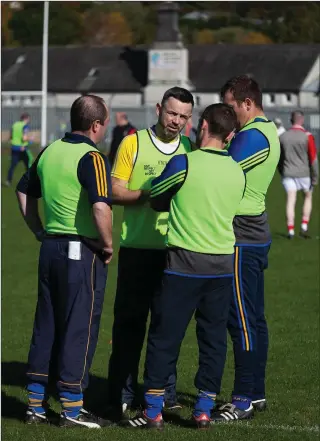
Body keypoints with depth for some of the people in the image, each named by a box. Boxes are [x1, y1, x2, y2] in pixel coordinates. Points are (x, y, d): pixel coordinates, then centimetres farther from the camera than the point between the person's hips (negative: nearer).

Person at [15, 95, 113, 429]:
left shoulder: (49, 152, 8)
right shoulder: (91, 158, -16)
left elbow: (24, 193, 19)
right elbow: (100, 206, -28)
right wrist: (107, 245, -14)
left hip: (50, 247, 7)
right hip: (83, 252, -7)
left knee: (45, 325, 13)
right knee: (80, 328, 0)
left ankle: (36, 404, 17)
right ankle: (72, 410, 2)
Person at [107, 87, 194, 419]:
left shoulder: (190, 148, 9)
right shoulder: (133, 143, 0)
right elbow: (116, 192, -3)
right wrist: (149, 194, -18)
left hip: (175, 250, 3)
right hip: (137, 248, -3)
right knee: (129, 322, 0)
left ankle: (165, 394, 16)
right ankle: (122, 397, 6)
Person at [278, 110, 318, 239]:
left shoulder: (283, 137, 2)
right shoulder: (307, 136, -10)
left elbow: (279, 159, 10)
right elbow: (313, 158, -10)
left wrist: (282, 173, 22)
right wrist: (315, 178, -5)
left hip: (288, 174, 2)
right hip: (304, 174, -2)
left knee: (290, 201, 2)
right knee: (308, 197, 17)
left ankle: (290, 231, -3)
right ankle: (304, 227, 9)